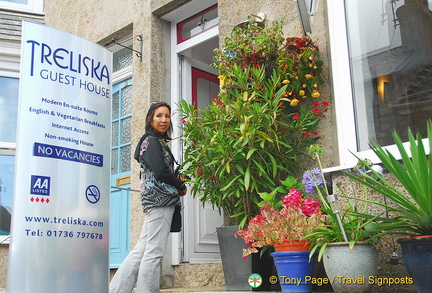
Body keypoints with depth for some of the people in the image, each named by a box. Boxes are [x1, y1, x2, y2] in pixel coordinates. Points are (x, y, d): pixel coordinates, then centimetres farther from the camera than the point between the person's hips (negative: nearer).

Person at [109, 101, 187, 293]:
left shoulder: (158, 142, 23)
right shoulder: (152, 141, -5)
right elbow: (160, 171, -16)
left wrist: (177, 179, 6)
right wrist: (181, 186, -2)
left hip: (156, 200, 9)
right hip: (160, 199, -9)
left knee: (142, 249, 8)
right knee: (154, 251, -7)